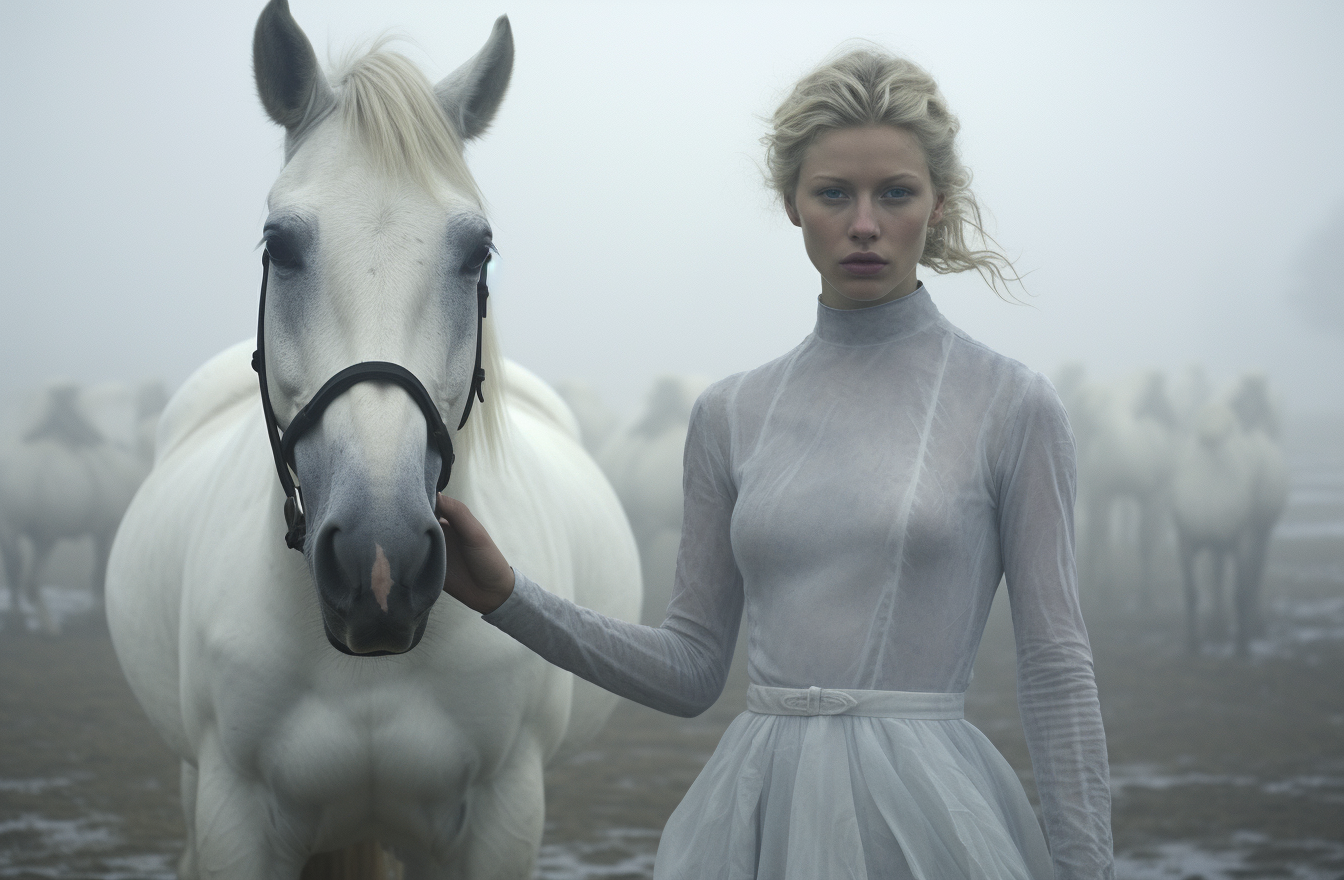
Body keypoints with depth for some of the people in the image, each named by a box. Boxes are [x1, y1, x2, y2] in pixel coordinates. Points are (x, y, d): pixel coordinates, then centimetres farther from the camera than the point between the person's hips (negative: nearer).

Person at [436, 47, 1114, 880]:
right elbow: (690, 670, 9)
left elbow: (1057, 669, -3)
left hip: (925, 809, -3)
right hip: (755, 809, 3)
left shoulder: (1011, 405, -3)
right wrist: (506, 596, -1)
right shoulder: (733, 414, 7)